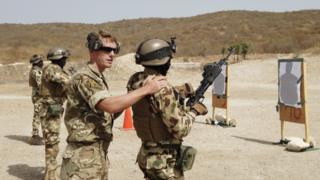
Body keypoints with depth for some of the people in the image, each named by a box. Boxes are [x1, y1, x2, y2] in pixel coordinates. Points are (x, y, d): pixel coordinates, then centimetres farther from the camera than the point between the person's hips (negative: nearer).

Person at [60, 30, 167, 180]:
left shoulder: (99, 79, 13)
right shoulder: (83, 78, -16)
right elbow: (109, 105, -31)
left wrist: (123, 105, -2)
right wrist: (145, 89, -27)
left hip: (99, 156, 9)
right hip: (84, 159, -9)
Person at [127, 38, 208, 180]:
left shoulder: (135, 81, -3)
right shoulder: (163, 89, -26)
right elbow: (180, 129, -22)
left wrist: (178, 92, 11)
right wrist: (194, 111, -7)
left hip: (147, 155, 8)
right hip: (166, 162, -8)